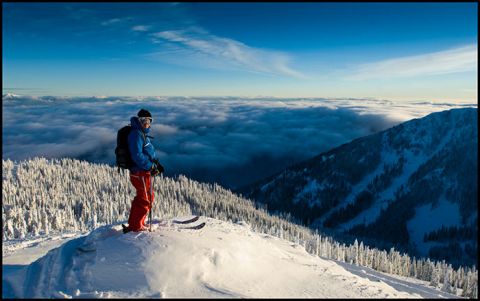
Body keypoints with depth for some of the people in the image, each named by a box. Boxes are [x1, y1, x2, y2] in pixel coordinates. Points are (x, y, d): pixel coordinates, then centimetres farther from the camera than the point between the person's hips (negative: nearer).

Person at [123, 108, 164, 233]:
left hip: (145, 171, 11)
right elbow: (137, 156, -25)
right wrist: (151, 166, -20)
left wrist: (156, 163, 14)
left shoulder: (142, 133, 15)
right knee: (145, 200, -2)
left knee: (146, 198, 20)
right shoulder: (136, 134, -17)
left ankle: (136, 223, 32)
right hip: (140, 173, -11)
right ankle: (135, 227, 10)